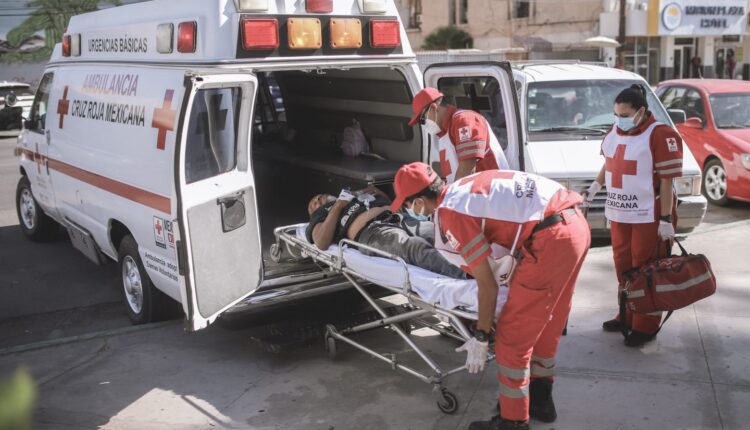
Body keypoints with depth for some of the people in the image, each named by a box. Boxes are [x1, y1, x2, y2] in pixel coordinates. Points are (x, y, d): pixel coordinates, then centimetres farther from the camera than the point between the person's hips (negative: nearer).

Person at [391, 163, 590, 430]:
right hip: (576, 223, 9)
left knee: (511, 337, 4)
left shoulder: (449, 215, -7)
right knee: (544, 322, 24)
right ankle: (540, 400, 40)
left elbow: (488, 286, -5)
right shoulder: (465, 187, 17)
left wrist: (480, 338, 7)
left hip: (552, 239, -9)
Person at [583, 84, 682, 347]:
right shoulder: (615, 132, 7)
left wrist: (666, 220, -17)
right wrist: (593, 189, 18)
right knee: (623, 266, 15)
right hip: (620, 212, 7)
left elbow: (667, 180, -16)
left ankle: (646, 326, 11)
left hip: (648, 216, -7)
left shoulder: (661, 135, -15)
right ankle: (628, 316, 30)